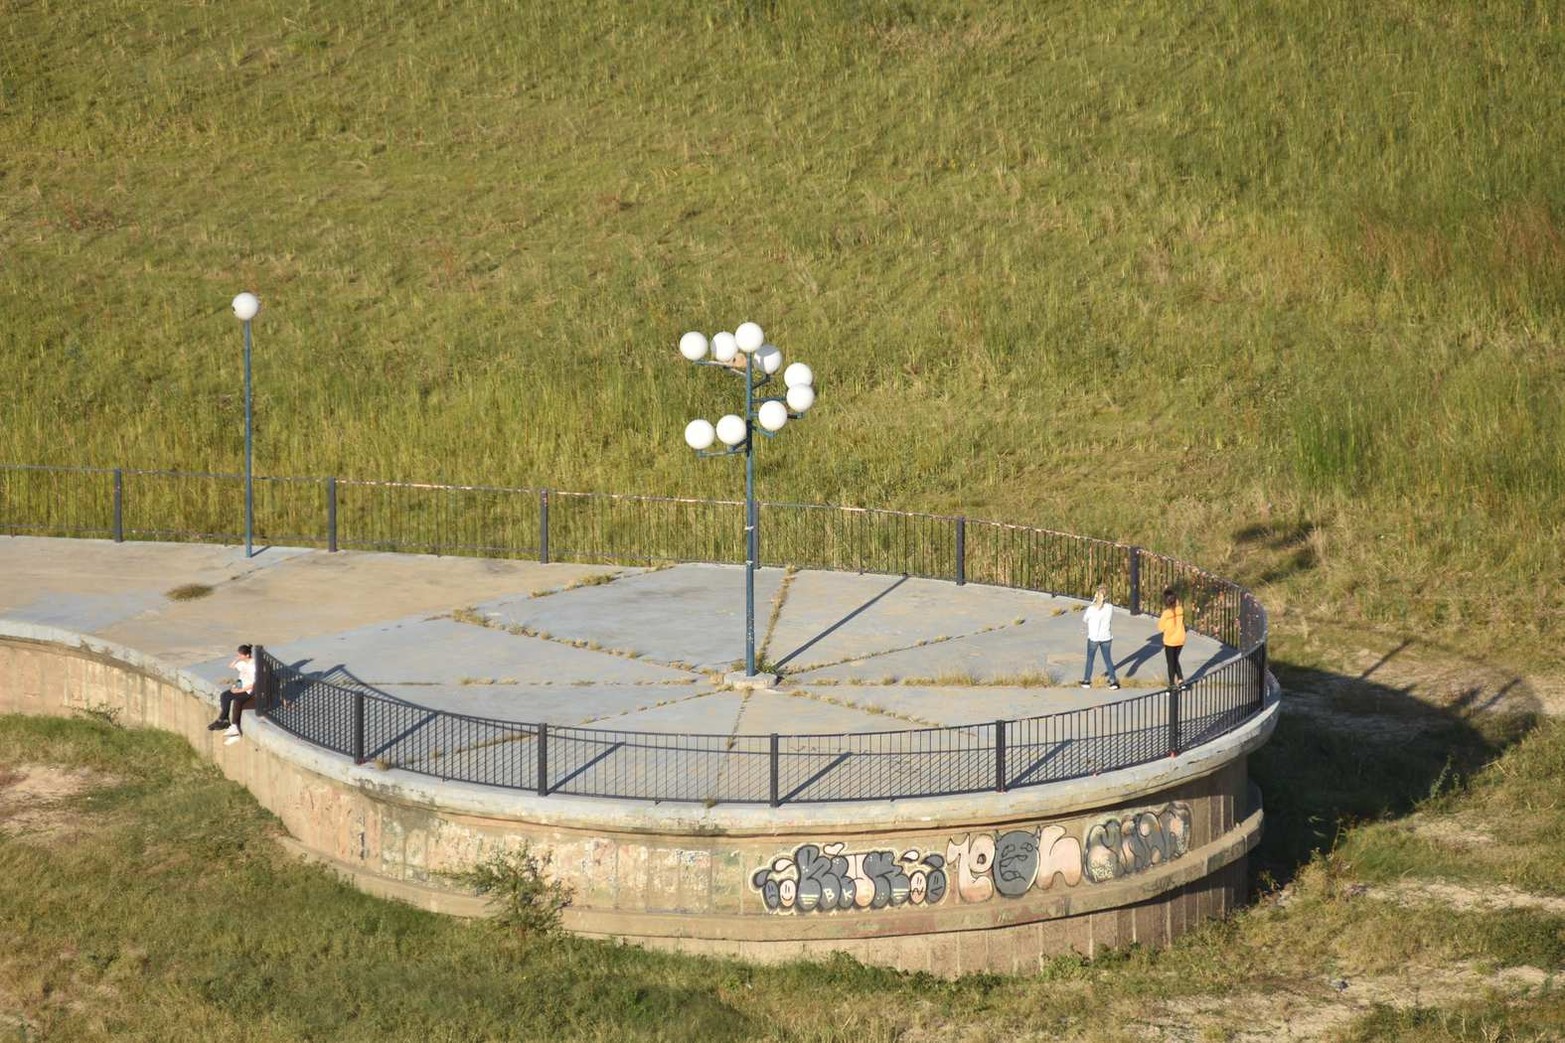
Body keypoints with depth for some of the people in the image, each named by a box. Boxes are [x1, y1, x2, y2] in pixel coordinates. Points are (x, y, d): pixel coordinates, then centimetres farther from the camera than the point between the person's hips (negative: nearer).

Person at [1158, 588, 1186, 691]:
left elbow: (1161, 627, -12)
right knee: (1175, 660, 22)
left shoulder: (1166, 613, -19)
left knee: (1171, 663, 9)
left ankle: (1172, 683, 15)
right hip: (1180, 640, 4)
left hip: (1170, 641, -4)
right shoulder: (1180, 609, -9)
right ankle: (1180, 679, 12)